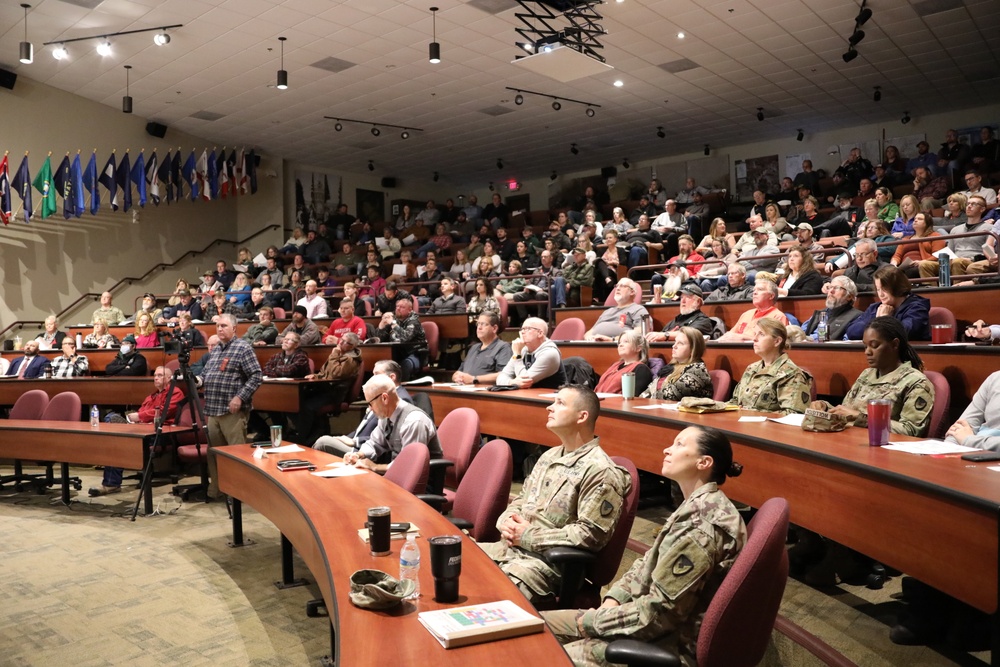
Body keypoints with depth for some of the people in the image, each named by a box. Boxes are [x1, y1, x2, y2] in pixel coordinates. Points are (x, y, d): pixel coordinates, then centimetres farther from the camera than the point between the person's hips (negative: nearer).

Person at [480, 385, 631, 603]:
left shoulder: (600, 471, -12)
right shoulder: (549, 456, 16)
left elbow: (591, 535, -18)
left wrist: (528, 536, -15)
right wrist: (508, 522, -2)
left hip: (551, 561, -8)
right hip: (510, 547, 8)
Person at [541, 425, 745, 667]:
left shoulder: (702, 524, -25)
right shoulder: (698, 507, 7)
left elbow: (660, 612, -25)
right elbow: (649, 563, 13)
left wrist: (592, 620, -14)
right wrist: (613, 599, -3)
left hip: (672, 645, -9)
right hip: (658, 625, 9)